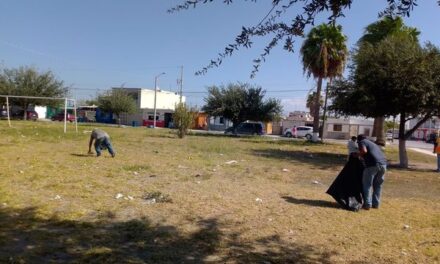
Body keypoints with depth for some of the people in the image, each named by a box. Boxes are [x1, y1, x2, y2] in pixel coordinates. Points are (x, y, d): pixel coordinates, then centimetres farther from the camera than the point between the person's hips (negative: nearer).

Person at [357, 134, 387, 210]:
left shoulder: (362, 142, 10)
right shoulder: (373, 144, 32)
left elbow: (364, 151, -10)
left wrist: (358, 155, 8)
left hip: (373, 164, -7)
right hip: (383, 164, 7)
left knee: (367, 185, 4)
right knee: (377, 185, 19)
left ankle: (367, 204, 3)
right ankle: (376, 204, 23)